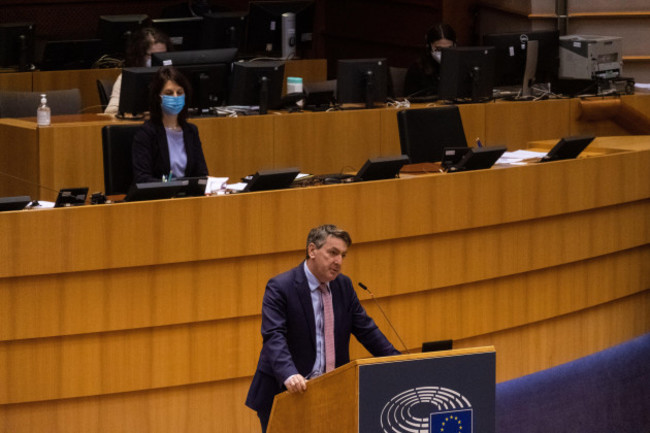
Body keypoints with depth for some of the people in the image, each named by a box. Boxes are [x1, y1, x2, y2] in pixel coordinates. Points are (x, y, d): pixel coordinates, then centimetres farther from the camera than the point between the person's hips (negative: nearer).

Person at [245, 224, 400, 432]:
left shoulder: (343, 285, 10)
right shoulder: (280, 287, -11)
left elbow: (366, 329, 12)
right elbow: (274, 337, -23)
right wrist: (289, 375, -40)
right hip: (285, 393, -5)